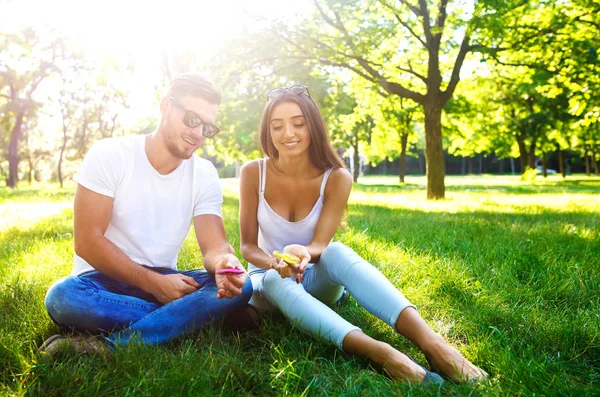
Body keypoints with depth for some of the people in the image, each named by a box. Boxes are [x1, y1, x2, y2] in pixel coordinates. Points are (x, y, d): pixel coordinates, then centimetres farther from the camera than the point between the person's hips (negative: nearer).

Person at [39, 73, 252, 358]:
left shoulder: (204, 175, 0)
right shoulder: (109, 155, -10)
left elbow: (215, 246, -9)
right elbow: (87, 241, -15)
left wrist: (224, 262, -35)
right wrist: (154, 284, -21)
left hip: (164, 282, 3)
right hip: (104, 281, -3)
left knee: (240, 287, -24)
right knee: (63, 296, -37)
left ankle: (110, 346, -29)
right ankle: (186, 315, -22)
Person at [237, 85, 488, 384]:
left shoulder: (336, 178, -13)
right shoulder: (253, 173, -13)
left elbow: (320, 244, -19)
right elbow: (247, 245, -11)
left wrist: (303, 253, -44)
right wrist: (274, 263, -34)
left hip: (316, 279, 0)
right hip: (268, 279, 0)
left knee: (337, 253, -36)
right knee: (276, 282, -38)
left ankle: (430, 342, -51)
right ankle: (378, 353, -57)